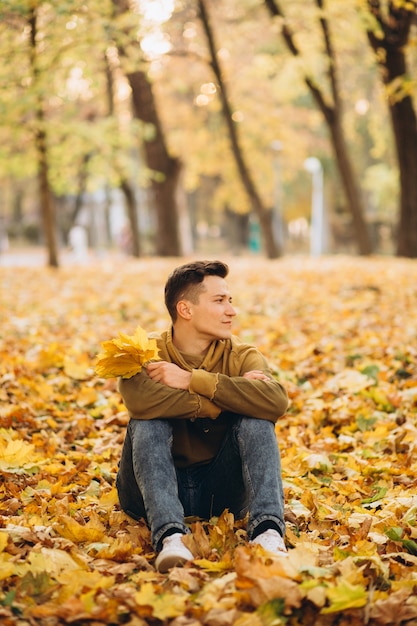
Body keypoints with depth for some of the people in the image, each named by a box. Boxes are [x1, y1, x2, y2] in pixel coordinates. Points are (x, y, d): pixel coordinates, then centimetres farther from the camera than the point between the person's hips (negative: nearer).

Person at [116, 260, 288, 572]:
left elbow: (277, 401, -26)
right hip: (159, 489, -1)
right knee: (148, 424, -26)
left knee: (256, 421, -20)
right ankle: (169, 533, -42)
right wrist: (225, 401, -27)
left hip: (223, 492, 1)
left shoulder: (242, 356, -1)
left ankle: (268, 529, -34)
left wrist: (193, 379, -26)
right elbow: (139, 401, -33)